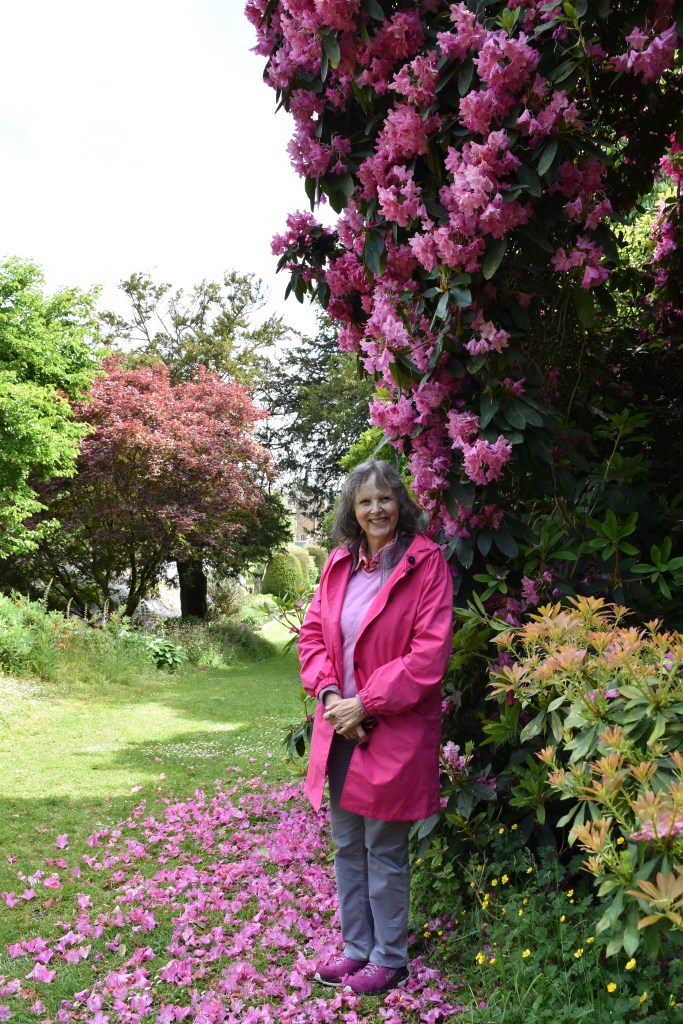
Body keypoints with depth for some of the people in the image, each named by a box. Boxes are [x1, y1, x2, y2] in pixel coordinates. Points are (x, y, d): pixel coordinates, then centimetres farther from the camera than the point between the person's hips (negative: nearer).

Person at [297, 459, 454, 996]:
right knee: (347, 847, 17)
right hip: (339, 728, 6)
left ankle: (390, 959, 25)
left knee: (384, 852, 7)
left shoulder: (426, 563, -11)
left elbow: (428, 653, -16)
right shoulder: (340, 562, 7)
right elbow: (313, 633, 8)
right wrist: (328, 693, -9)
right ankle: (357, 946, 34)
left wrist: (365, 704, -16)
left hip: (394, 731, -6)